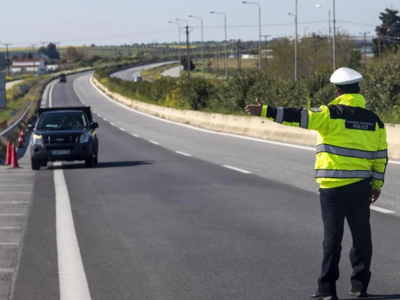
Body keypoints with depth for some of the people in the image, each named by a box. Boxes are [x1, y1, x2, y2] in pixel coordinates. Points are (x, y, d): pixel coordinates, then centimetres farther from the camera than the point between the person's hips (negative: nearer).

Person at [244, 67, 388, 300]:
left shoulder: (331, 114, -9)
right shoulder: (374, 120, 5)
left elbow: (300, 117, -17)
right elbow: (380, 156, 8)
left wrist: (265, 111, -18)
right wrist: (377, 185, 17)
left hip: (333, 187, -3)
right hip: (361, 186, 3)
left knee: (333, 237, 3)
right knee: (361, 235, 12)